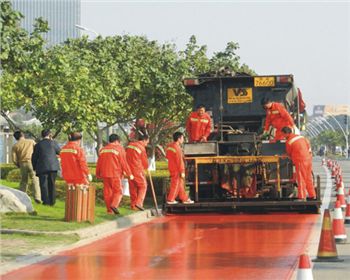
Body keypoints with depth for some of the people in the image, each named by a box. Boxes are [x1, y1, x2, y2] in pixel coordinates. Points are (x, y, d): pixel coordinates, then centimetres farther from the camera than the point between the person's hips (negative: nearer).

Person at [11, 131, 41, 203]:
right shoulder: (31, 141, 5)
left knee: (23, 181, 14)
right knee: (35, 180, -2)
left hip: (23, 164, 2)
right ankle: (37, 197, -16)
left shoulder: (15, 146, 6)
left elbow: (14, 159, 1)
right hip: (32, 162, -2)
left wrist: (19, 166, 17)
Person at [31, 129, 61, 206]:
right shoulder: (53, 143, -1)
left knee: (44, 184, 2)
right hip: (53, 167, 1)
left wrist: (35, 168, 16)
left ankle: (46, 201, -6)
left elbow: (34, 158, 5)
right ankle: (52, 201, 9)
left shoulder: (38, 145, 2)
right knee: (52, 184, 10)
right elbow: (59, 152, 14)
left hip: (42, 168, -1)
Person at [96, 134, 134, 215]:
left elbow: (99, 163, 17)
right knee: (118, 191, 1)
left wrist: (98, 174, 27)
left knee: (107, 192, 8)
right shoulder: (119, 149, -3)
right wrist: (129, 174, -2)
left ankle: (109, 210, 9)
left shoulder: (103, 150, 14)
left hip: (105, 174, 5)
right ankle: (114, 205, -20)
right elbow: (124, 163, -7)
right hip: (115, 174, -5)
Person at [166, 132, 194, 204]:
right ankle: (170, 200, 6)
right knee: (176, 184, 1)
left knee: (180, 184, 14)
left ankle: (185, 198, 19)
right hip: (176, 169, -9)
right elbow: (179, 161, -21)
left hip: (171, 168, 9)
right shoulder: (177, 148, -20)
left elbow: (167, 156, 18)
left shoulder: (169, 146, 7)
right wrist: (182, 171, -18)